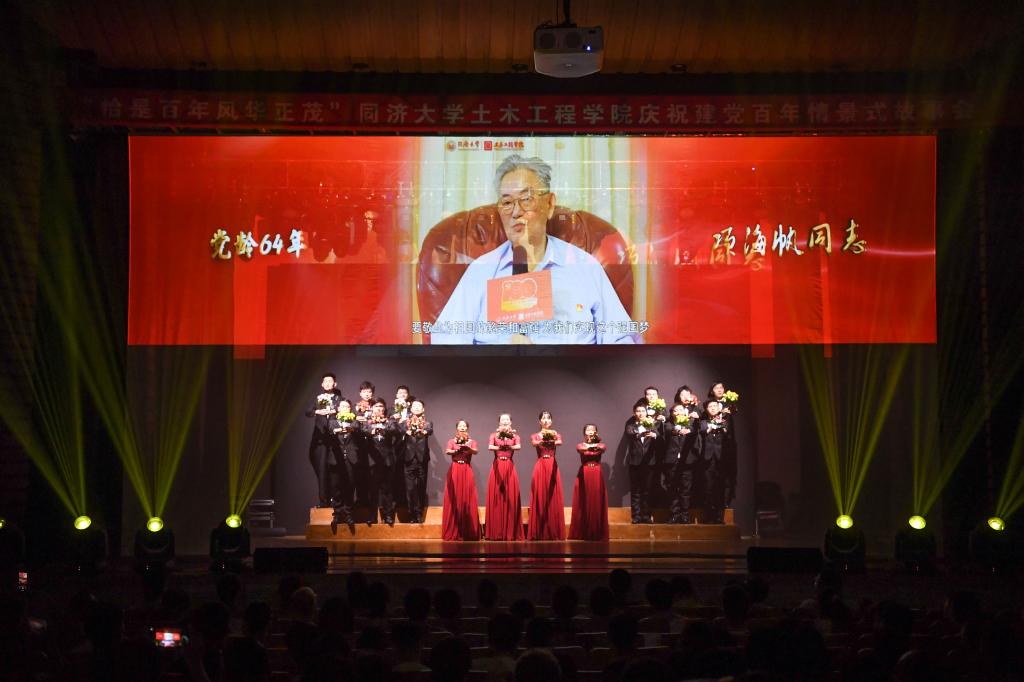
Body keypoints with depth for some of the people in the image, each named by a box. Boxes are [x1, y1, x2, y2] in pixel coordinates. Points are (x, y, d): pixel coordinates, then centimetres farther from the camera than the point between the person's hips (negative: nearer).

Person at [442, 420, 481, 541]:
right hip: (454, 471, -1)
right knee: (454, 500, -5)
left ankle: (468, 532, -2)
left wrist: (468, 448, -30)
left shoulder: (471, 442, 12)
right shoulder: (451, 441, 10)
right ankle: (453, 533, -3)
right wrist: (456, 451, -29)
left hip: (467, 471, 1)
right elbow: (447, 451, -9)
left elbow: (475, 451, -9)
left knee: (468, 500, -5)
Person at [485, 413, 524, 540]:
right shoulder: (494, 435, 10)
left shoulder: (515, 436, 10)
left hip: (509, 467, 1)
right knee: (496, 497, -4)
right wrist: (500, 447, -30)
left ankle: (511, 532, 0)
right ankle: (496, 532, -2)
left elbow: (519, 446, -11)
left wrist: (509, 446, -31)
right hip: (497, 467, 0)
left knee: (511, 498, -3)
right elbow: (490, 447, -10)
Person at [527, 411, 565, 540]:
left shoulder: (556, 434, 10)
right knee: (540, 498, -4)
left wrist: (552, 441, -38)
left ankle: (554, 532, 1)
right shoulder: (535, 436, 8)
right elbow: (534, 443, -16)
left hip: (552, 466, 1)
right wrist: (543, 441, -40)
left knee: (553, 498, -2)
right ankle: (539, 532, -2)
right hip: (540, 467, -1)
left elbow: (560, 442, -14)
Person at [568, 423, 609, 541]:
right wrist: (589, 445, -38)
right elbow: (580, 449, -17)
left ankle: (597, 532, 3)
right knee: (583, 503, -3)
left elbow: (603, 448, -15)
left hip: (597, 475, 1)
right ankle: (582, 532, 1)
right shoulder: (581, 445, 8)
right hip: (584, 475, -1)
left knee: (597, 502, -1)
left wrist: (594, 445, -37)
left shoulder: (600, 445, 9)